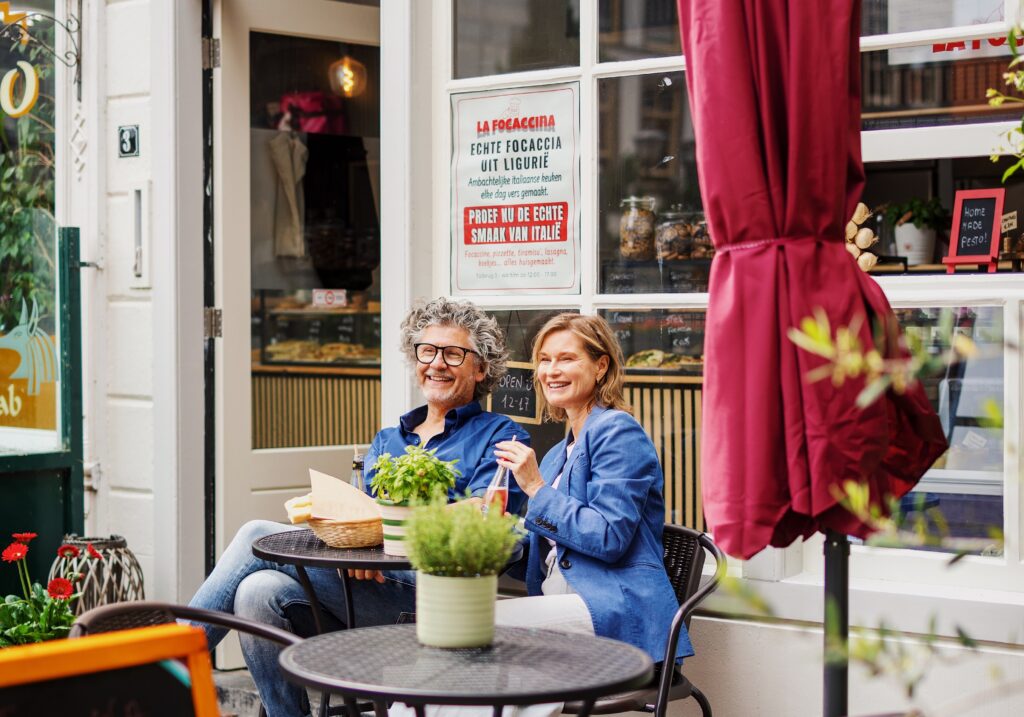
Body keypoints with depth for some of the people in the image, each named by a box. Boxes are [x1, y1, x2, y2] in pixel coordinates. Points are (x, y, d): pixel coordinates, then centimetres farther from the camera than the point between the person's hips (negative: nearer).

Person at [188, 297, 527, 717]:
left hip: (429, 588, -6)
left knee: (258, 536, -19)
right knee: (258, 591, -26)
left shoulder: (499, 437, 8)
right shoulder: (387, 441, 28)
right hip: (366, 579, 6)